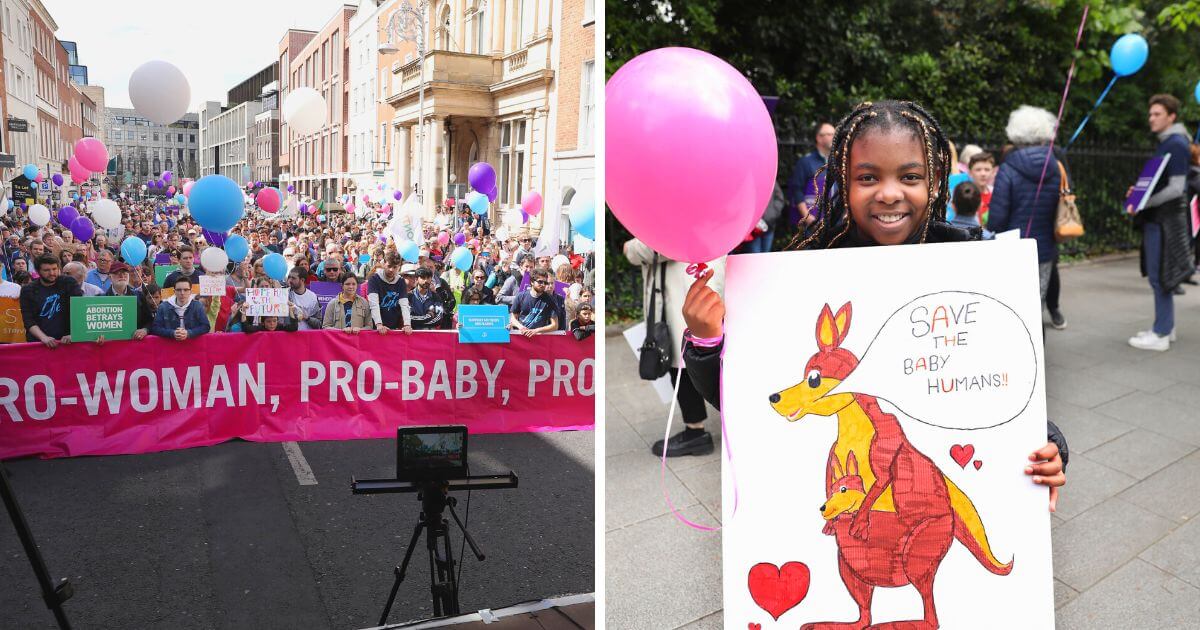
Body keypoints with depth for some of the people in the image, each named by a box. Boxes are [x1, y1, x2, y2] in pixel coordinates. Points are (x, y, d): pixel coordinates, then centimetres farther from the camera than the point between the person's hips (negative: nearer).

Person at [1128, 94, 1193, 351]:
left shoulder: (1176, 144, -14)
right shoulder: (1166, 143, 15)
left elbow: (1176, 188, -20)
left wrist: (1144, 203, -18)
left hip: (1165, 220, -10)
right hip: (1157, 218, 10)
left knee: (1159, 276, -6)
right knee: (1159, 275, 13)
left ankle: (1161, 335, -2)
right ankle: (1166, 327, 22)